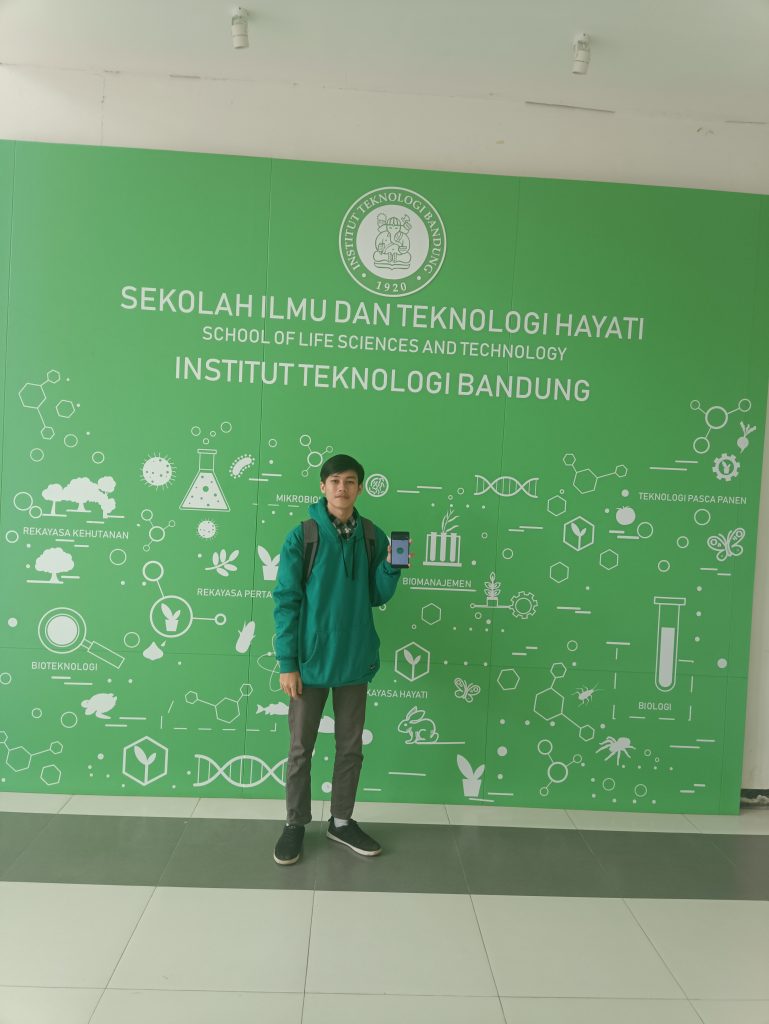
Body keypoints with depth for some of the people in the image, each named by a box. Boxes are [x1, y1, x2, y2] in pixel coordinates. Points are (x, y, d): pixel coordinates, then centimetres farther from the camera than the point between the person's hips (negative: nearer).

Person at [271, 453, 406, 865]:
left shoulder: (373, 537, 1)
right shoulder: (301, 537, -9)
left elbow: (378, 596, 5)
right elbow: (286, 602, -9)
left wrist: (391, 567, -14)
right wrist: (287, 663, -12)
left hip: (355, 661, 3)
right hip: (310, 661, -3)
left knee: (351, 747, 15)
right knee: (301, 749, 10)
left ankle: (341, 822, 33)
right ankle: (295, 824, 29)